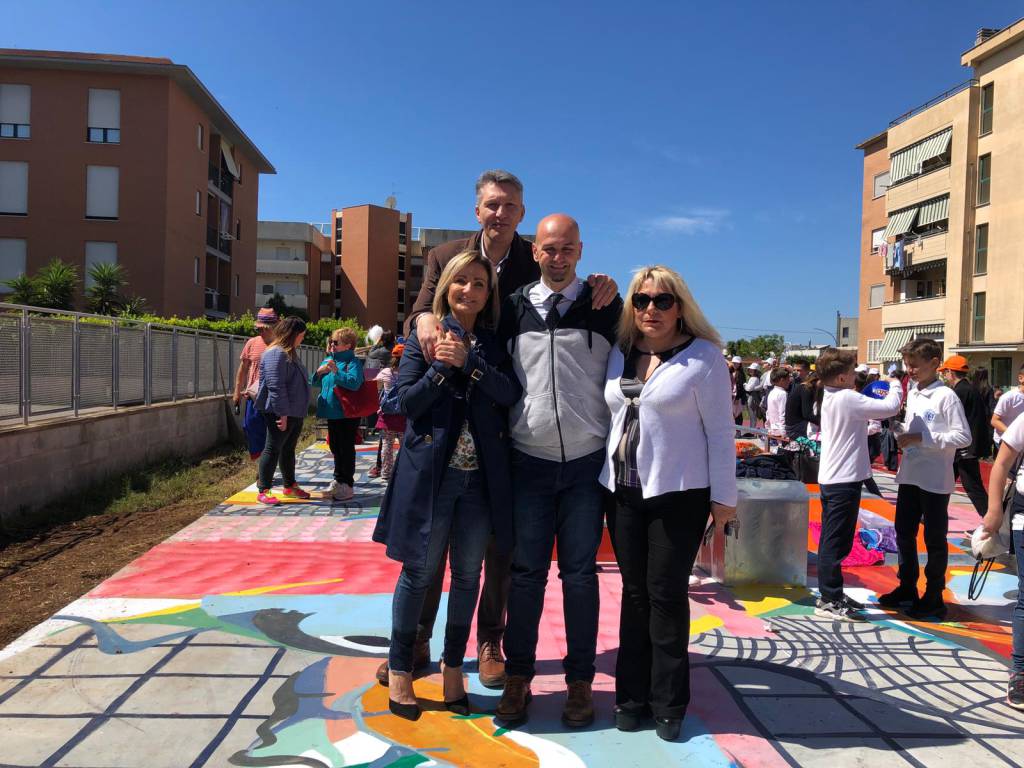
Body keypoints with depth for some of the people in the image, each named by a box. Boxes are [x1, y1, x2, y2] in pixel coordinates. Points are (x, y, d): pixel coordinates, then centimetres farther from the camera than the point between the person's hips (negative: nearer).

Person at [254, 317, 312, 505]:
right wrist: (282, 413, -23)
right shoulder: (276, 354, -17)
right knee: (273, 449, -3)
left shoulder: (289, 353, 15)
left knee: (289, 449, 17)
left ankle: (290, 486, 28)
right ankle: (263, 491, 4)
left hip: (294, 412, 10)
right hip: (280, 414, -10)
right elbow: (275, 386, -23)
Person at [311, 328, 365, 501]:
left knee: (346, 448, 0)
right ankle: (338, 479, 31)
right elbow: (315, 383, 12)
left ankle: (347, 485, 8)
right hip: (332, 413, 8)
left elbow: (354, 383, -28)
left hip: (347, 414, -8)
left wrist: (336, 372, -32)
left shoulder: (353, 362, -12)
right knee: (335, 448, 17)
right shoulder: (328, 361, 11)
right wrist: (319, 372, -7)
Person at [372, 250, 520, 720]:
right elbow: (407, 401, -5)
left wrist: (468, 360, -16)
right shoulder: (424, 336, 2)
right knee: (419, 572, 6)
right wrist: (442, 365, -14)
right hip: (430, 472, -2)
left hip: (481, 477, 3)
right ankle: (400, 669, 23)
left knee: (467, 574, 11)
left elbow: (510, 394, -8)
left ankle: (453, 667, 28)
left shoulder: (494, 344, 9)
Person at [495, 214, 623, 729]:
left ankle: (580, 680, 19)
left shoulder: (606, 308, 3)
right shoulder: (515, 307, 5)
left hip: (587, 461, 0)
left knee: (580, 571, 6)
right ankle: (518, 676, 19)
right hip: (529, 460, 1)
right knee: (526, 569, 6)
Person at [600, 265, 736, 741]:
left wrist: (724, 496, -7)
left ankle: (667, 704, 17)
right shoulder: (619, 354, 9)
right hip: (623, 491, 4)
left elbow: (719, 431, -6)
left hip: (679, 493, -4)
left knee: (666, 595, 2)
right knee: (634, 593, 10)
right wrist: (603, 477, 11)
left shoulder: (703, 356, -6)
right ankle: (631, 696, 22)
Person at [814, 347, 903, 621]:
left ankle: (830, 594, 26)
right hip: (845, 480, -9)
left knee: (831, 539, 15)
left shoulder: (830, 397, 11)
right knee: (837, 542, -3)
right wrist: (896, 386, 2)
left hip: (829, 478, 9)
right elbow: (890, 407, -16)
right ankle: (829, 601, 4)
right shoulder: (848, 398, -17)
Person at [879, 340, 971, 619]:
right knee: (904, 533, 15)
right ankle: (907, 588, 29)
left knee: (935, 539, 5)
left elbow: (963, 437, -17)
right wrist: (898, 428, 0)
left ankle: (934, 597, 17)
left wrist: (922, 438, -21)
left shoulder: (945, 396, -13)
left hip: (935, 480, -7)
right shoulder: (913, 394, 10)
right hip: (910, 476, 7)